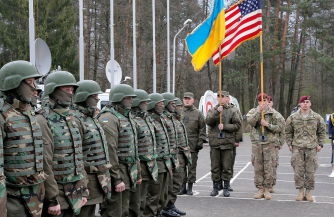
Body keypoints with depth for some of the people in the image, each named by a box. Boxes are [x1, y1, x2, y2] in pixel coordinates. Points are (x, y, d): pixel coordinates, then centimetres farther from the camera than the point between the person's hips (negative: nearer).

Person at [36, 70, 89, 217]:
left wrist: (83, 190, 14)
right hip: (55, 192, -7)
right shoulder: (42, 121, -14)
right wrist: (52, 199, -19)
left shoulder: (74, 120, 13)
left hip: (74, 193, 7)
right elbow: (44, 164, -18)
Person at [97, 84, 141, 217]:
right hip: (116, 173, -10)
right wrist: (117, 179, -22)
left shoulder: (127, 117, 17)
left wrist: (137, 174, 22)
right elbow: (109, 151, -21)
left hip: (127, 174, 10)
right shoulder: (109, 118, -15)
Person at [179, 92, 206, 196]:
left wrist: (200, 142, -4)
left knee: (192, 166, 2)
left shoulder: (198, 113, 5)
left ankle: (190, 187, 10)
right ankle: (183, 186, 12)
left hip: (193, 145, -2)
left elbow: (202, 129, 4)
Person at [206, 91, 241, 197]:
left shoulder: (232, 111, 7)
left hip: (227, 142, -1)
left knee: (227, 167, 2)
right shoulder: (212, 110, 10)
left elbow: (238, 125, -1)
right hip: (214, 142, 1)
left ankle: (226, 188, 12)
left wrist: (225, 126, -11)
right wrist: (217, 112, -19)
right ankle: (215, 188, 14)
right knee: (215, 166, 4)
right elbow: (208, 121, -7)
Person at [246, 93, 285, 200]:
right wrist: (258, 111, -22)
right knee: (258, 168, 3)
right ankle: (260, 189, 11)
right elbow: (250, 121, -12)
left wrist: (267, 125, -10)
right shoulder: (253, 112, 8)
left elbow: (280, 127, 0)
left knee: (269, 168, -1)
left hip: (269, 143, -1)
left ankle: (267, 189, 9)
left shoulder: (274, 114, 6)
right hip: (256, 143, 1)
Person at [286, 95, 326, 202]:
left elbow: (322, 131, 14)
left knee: (310, 171, 2)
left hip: (312, 148, 0)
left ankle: (308, 192, 14)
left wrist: (320, 144, 6)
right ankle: (300, 191, 10)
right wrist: (290, 144, 6)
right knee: (298, 170, -1)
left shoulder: (317, 117, 5)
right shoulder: (293, 117, 6)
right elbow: (288, 132, 14)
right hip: (297, 148, 0)